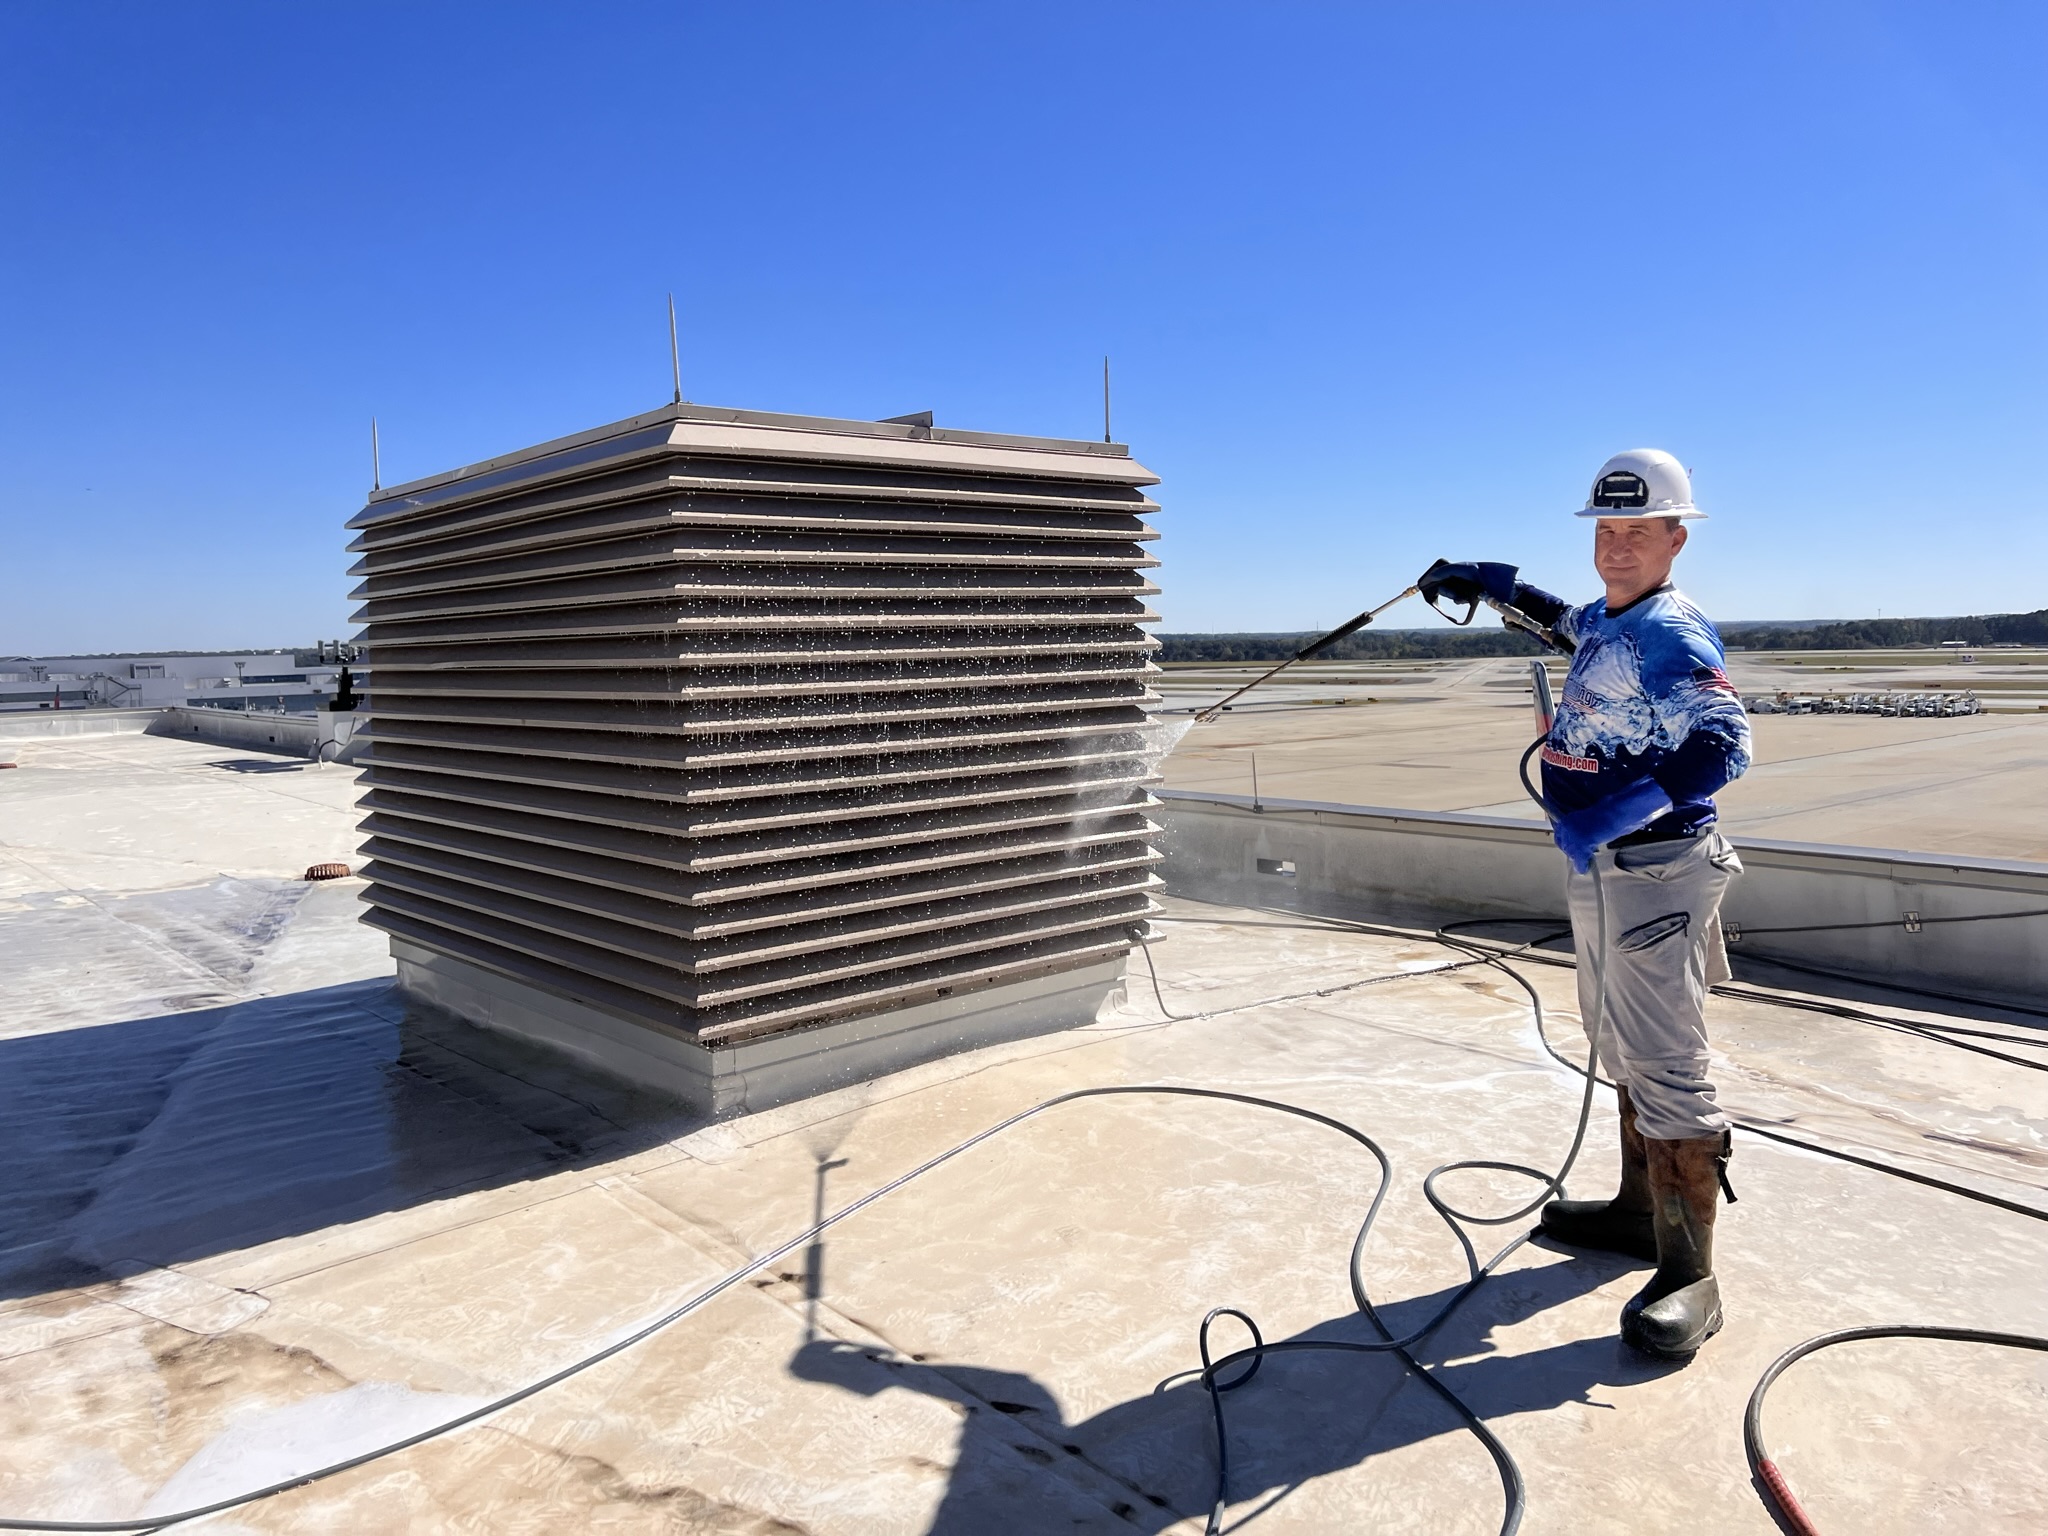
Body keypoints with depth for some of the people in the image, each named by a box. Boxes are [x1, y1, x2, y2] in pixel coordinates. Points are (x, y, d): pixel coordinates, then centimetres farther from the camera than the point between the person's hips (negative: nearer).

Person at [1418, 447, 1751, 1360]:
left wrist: (1607, 814, -34)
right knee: (1625, 1053, 20)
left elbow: (1722, 746, -31)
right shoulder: (1605, 619, 11)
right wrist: (1483, 581, 34)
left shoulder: (1672, 633, -17)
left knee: (1664, 1070, -7)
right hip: (1597, 871, 10)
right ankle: (1640, 1210, 35)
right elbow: (1562, 617, 37)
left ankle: (1689, 1275, 2)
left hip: (1655, 874, -10)